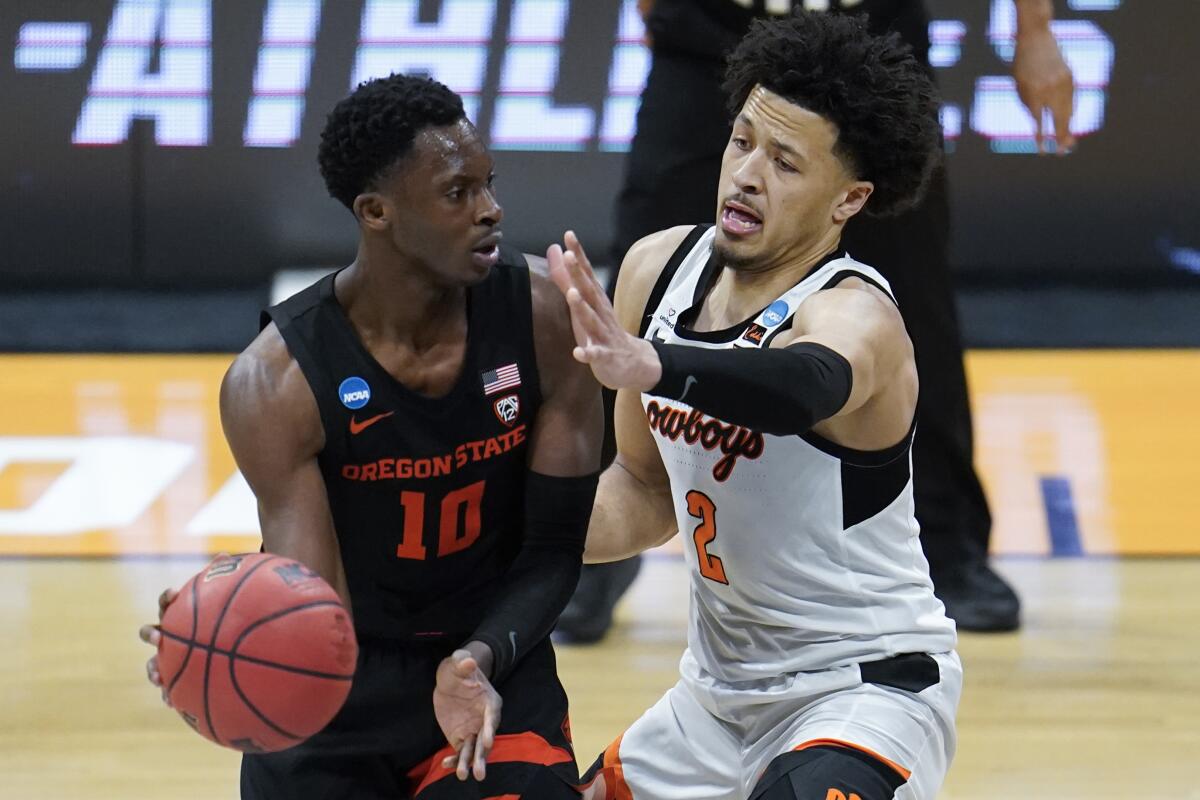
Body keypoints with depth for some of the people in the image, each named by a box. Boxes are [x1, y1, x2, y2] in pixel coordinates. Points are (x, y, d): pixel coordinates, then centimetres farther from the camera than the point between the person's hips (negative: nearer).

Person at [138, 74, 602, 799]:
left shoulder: (543, 314, -14)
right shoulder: (277, 383, -20)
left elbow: (555, 549, -8)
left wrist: (483, 659, -27)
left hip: (494, 666, 1)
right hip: (341, 693, -1)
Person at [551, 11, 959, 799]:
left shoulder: (855, 317, -23)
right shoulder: (659, 268, -2)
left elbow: (806, 387, -50)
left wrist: (649, 368, -68)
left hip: (863, 686, -8)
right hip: (720, 691, 8)